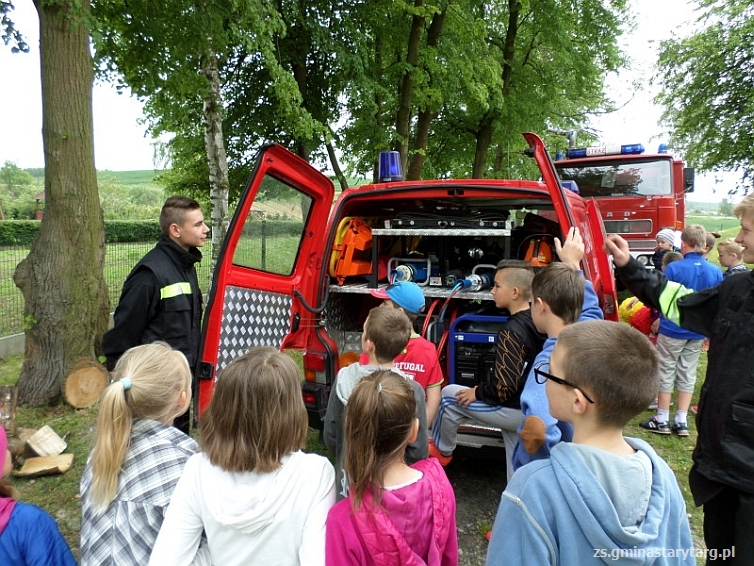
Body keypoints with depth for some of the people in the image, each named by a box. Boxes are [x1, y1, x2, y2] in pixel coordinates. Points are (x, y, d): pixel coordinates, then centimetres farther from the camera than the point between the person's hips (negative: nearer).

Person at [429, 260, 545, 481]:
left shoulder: (511, 332, -25)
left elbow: (503, 388, -27)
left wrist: (477, 392, -10)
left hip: (515, 409, -8)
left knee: (450, 394, 5)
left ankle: (442, 451, 24)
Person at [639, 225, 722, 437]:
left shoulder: (673, 268, -17)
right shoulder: (716, 272, -2)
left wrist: (657, 321, 5)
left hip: (672, 330, -4)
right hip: (697, 333, 5)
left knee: (666, 373, 7)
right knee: (688, 375, 13)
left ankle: (662, 420, 14)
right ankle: (682, 422, 19)